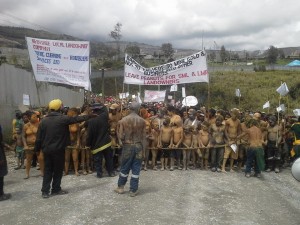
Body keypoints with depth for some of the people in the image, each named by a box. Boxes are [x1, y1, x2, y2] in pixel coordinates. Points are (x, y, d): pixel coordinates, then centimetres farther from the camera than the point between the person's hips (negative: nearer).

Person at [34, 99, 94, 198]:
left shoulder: (44, 120, 1)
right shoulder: (63, 118, -11)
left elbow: (39, 137, 3)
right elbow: (76, 119, -3)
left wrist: (37, 149, 13)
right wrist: (89, 116, 8)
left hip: (46, 149, 4)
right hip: (58, 149, -4)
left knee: (47, 170, 12)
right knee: (58, 170, 10)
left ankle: (45, 191, 12)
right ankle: (56, 189, 18)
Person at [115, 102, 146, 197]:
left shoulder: (123, 120, -7)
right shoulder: (142, 121, -5)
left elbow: (121, 136, -7)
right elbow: (144, 136, -3)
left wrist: (122, 142, 13)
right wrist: (143, 149, 5)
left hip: (127, 146, 0)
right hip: (138, 146, 0)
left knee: (124, 168, 14)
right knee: (136, 169, 7)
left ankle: (120, 187, 28)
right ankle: (133, 190, 14)